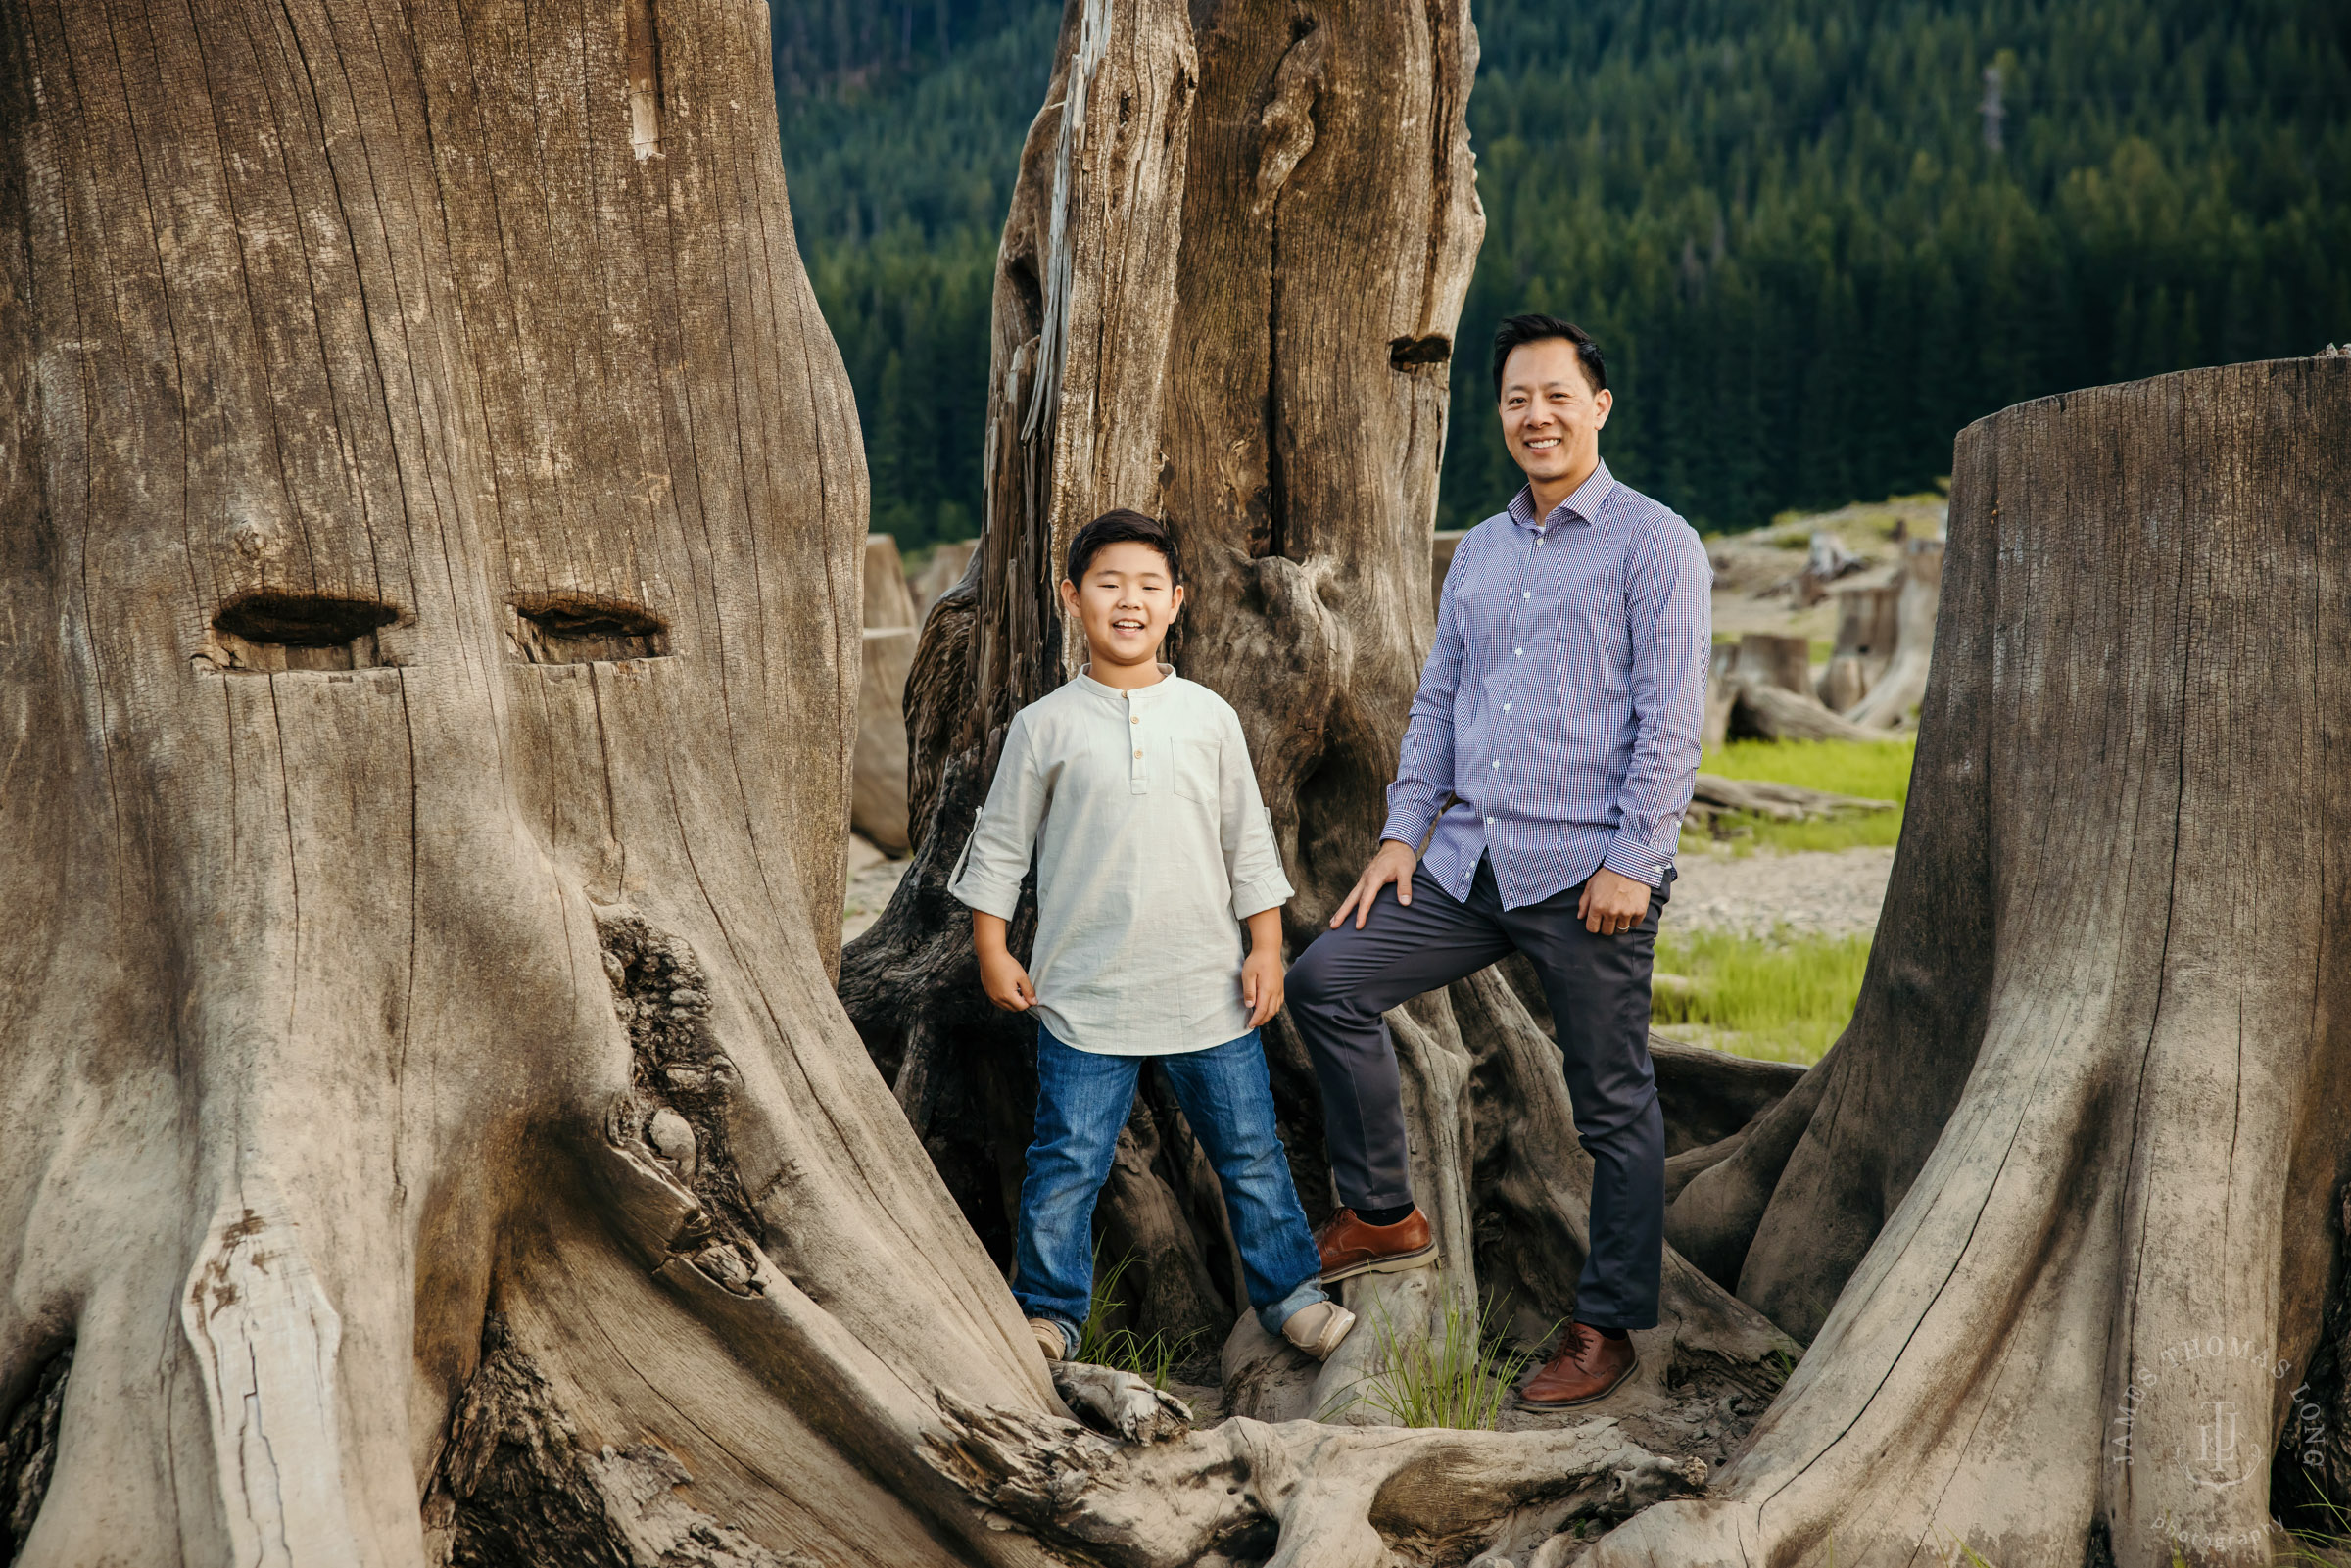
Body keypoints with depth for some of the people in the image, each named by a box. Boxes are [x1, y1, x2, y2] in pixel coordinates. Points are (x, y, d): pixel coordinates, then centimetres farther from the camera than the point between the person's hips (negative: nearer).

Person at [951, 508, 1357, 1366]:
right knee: (1067, 1161, 2)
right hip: (1084, 996, -2)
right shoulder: (1045, 726, -1)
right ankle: (1048, 1312, 18)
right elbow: (1000, 844, 6)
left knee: (1251, 1152, 10)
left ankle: (1290, 1293, 27)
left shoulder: (1209, 717, 4)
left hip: (1207, 989, 2)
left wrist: (1266, 949, 6)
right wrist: (993, 952, 2)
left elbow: (1249, 843, 9)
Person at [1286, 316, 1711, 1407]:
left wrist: (1631, 861, -17)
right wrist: (1402, 829, 9)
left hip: (1588, 875, -6)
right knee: (1324, 980, 0)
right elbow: (1438, 700, 18)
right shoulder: (1478, 550, 16)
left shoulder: (1653, 543, -4)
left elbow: (1670, 720, -11)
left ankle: (1610, 1325, 17)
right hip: (1467, 862, 7)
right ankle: (1383, 1214, 14)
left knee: (1613, 1104, 2)